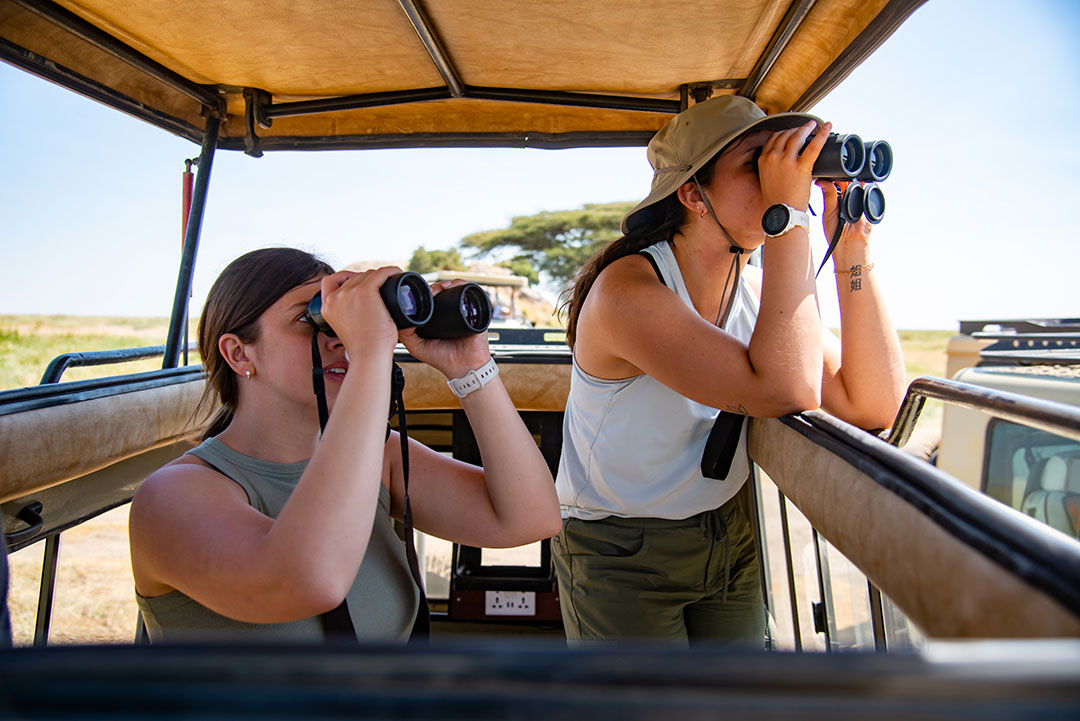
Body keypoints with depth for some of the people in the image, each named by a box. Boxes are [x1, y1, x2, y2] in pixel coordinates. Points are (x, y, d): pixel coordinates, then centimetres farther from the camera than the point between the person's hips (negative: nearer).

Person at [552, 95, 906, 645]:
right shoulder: (628, 289, -26)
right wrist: (790, 215, -33)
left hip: (728, 541, 6)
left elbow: (875, 408, -13)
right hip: (619, 556, -5)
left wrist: (851, 250, -17)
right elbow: (785, 391, -36)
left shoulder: (758, 289, -5)